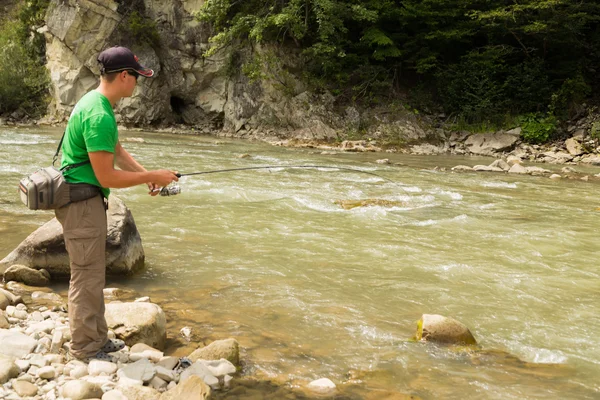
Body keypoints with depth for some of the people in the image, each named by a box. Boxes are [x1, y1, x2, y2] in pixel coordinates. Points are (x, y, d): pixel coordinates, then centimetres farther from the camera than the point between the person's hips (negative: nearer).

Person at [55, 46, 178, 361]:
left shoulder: (97, 103, 10)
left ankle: (97, 339, 29)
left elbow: (117, 152, 17)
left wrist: (147, 174, 5)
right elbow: (106, 177, -23)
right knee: (87, 276, 0)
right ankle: (85, 349, 12)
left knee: (93, 274, 18)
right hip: (82, 202, -11)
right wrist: (152, 177, -13)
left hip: (88, 201, 11)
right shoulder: (99, 116, -24)